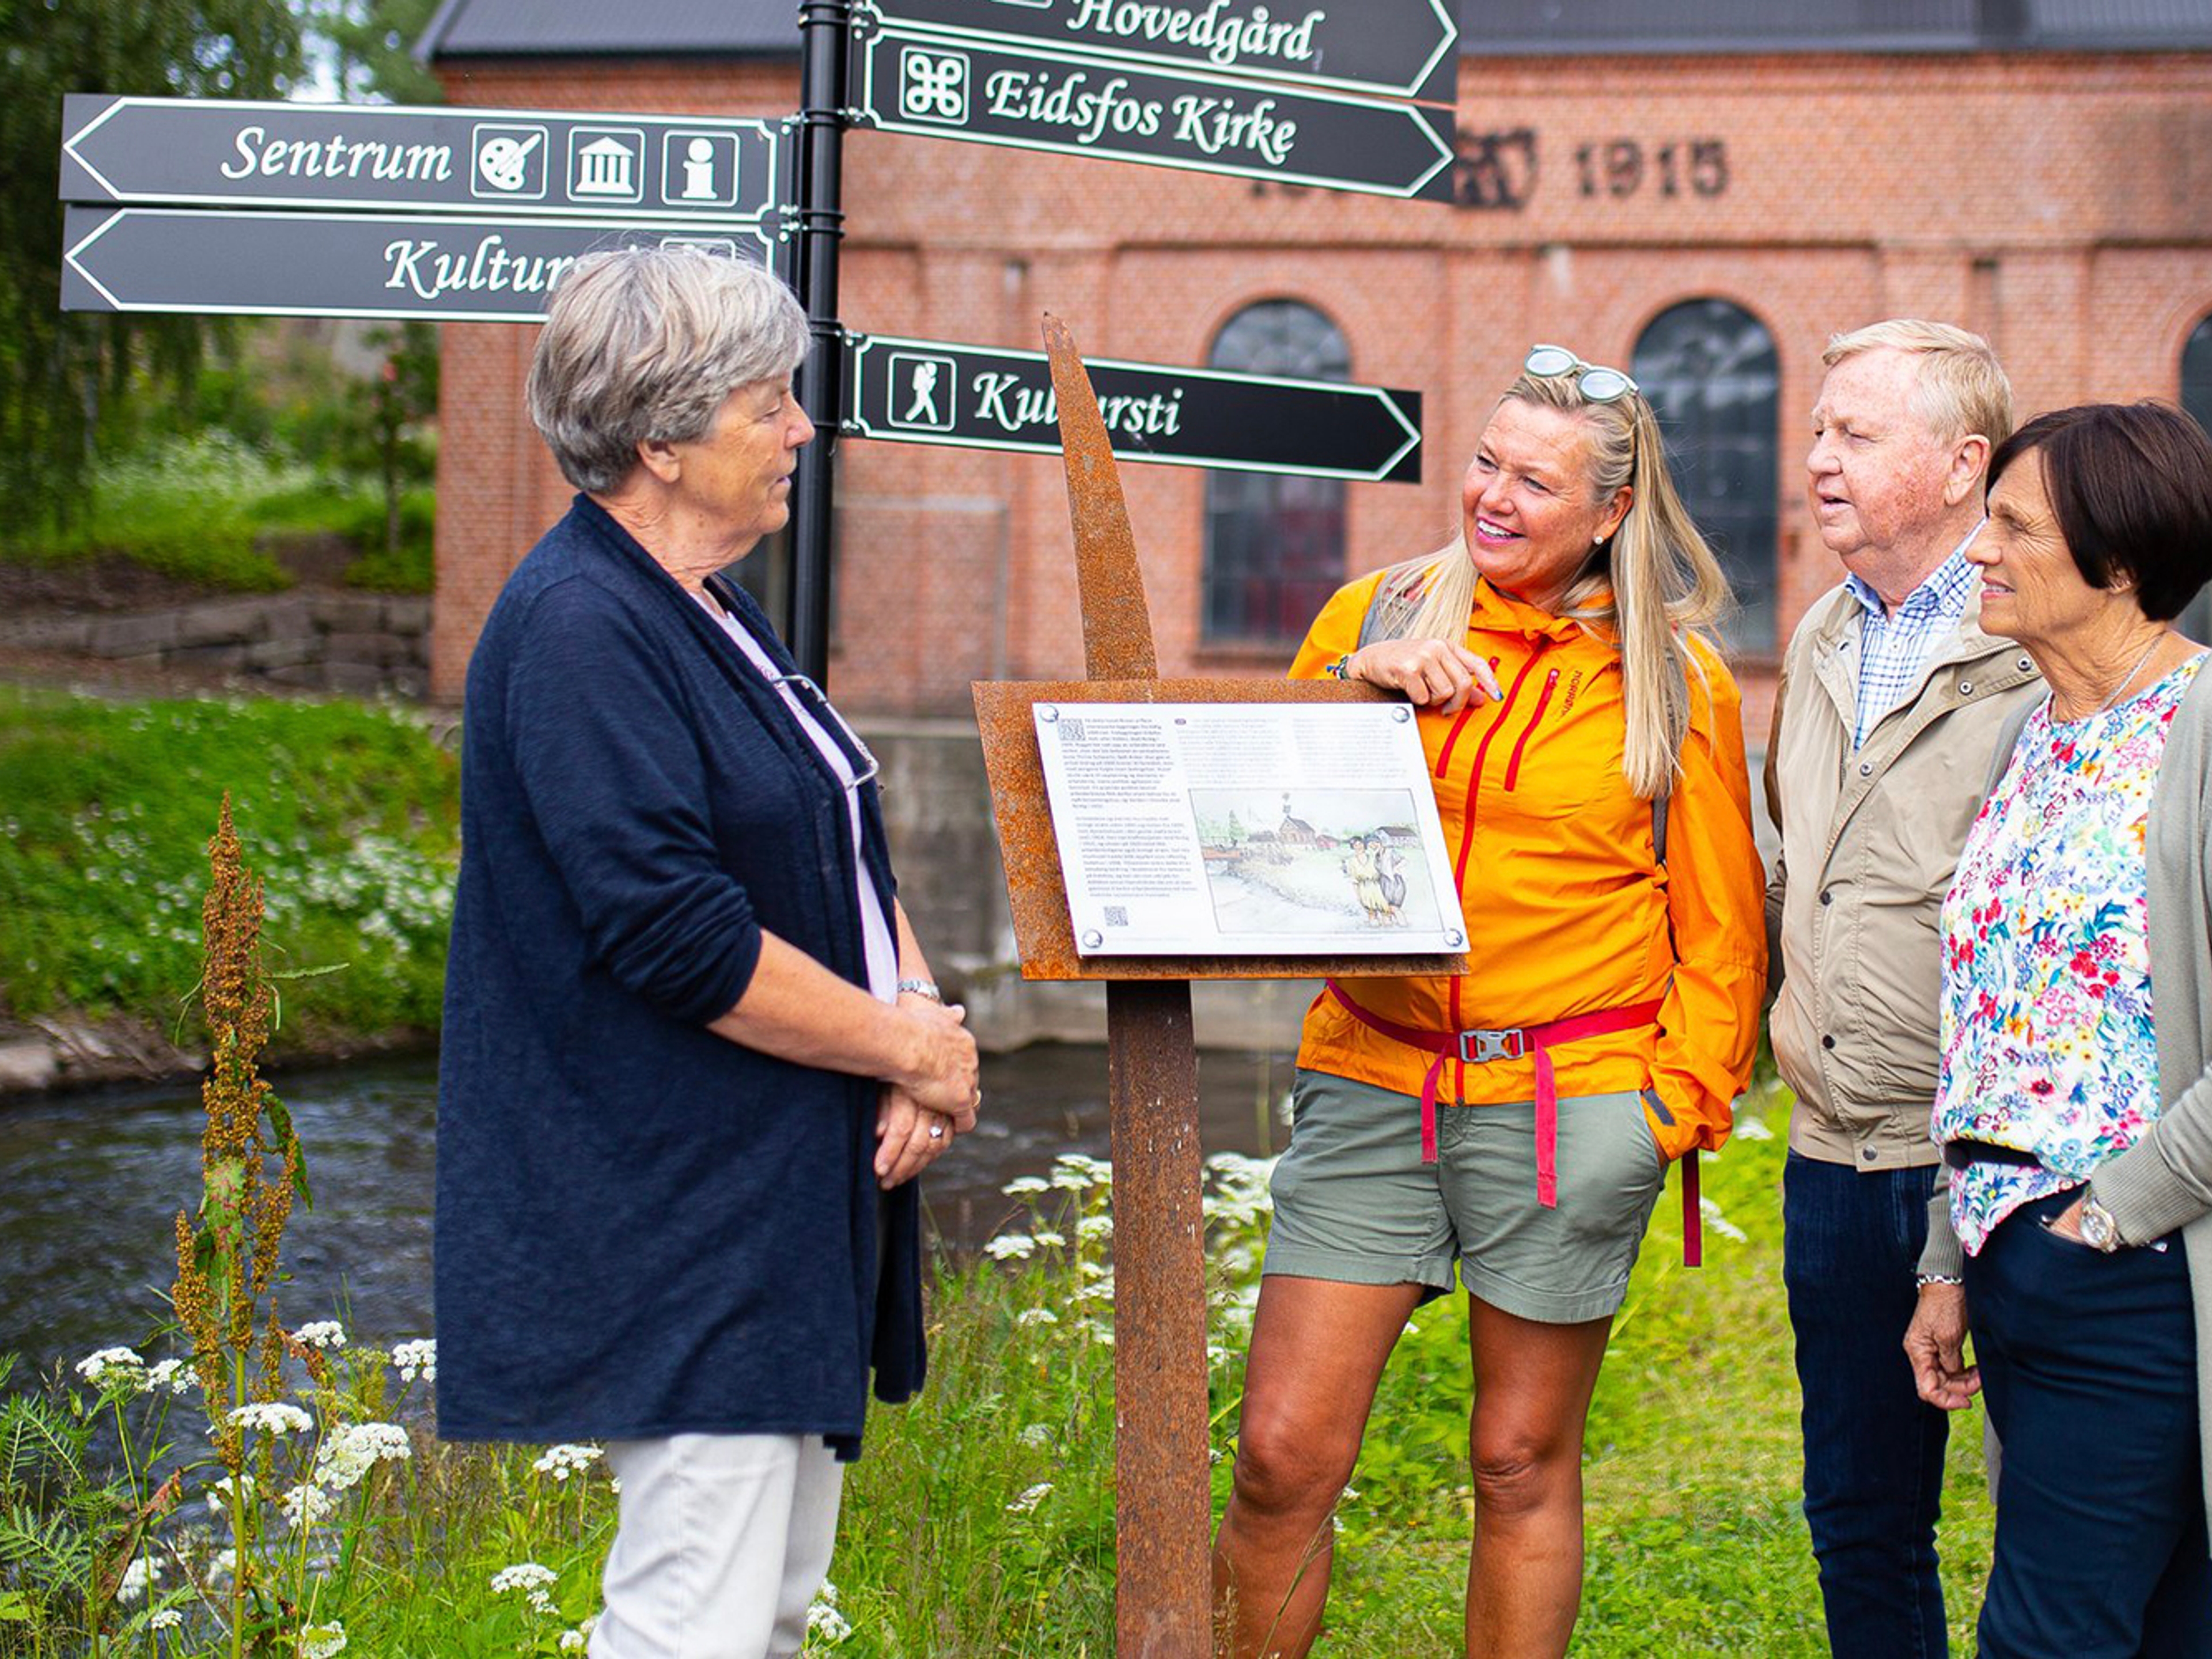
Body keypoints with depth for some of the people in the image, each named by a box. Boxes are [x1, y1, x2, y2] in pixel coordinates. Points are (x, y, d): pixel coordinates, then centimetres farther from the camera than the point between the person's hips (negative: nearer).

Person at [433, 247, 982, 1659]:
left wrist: (918, 1006, -1)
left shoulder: (713, 614, 15)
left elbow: (844, 858, 19)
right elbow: (677, 936, -23)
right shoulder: (581, 629, -17)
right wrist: (908, 1046, -13)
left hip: (789, 1203, 10)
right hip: (681, 1218, -10)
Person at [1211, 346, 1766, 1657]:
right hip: (1372, 1084, 2)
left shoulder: (1678, 681, 4)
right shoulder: (1376, 617, 8)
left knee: (1525, 1465, 7)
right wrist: (1357, 690, -6)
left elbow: (1720, 928, 7)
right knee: (1284, 1457, -3)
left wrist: (1684, 1101, -2)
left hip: (1570, 1101, -1)